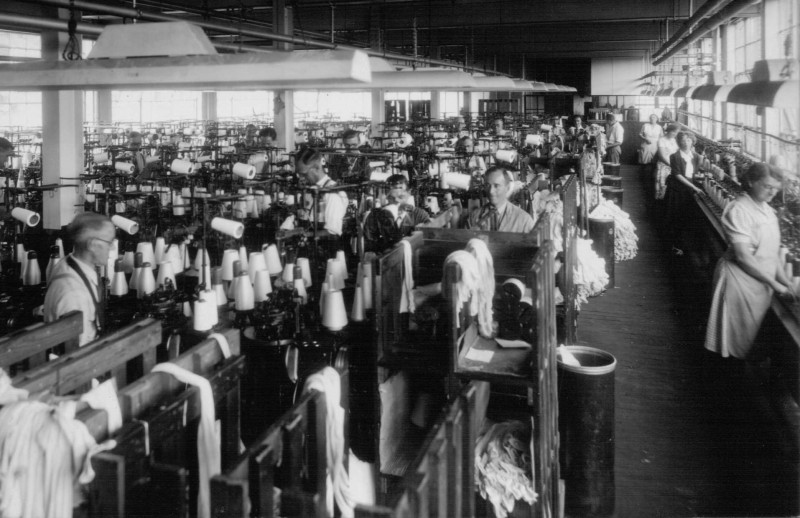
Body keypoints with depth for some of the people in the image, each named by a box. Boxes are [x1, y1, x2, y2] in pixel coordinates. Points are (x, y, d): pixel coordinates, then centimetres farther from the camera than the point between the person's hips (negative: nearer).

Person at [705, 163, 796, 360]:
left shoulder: (767, 210, 8)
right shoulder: (738, 210, -16)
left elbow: (772, 251, 14)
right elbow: (743, 256, -20)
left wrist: (783, 278, 0)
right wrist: (774, 284, -17)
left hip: (763, 281, 7)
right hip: (741, 282, -7)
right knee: (742, 339, 2)